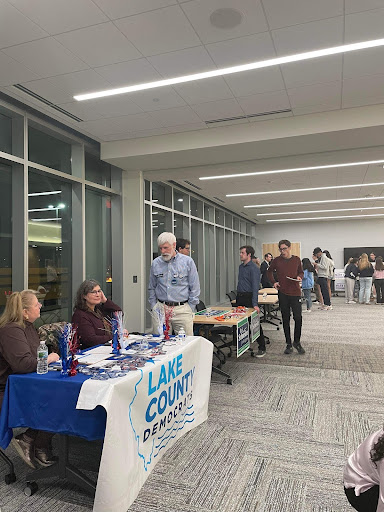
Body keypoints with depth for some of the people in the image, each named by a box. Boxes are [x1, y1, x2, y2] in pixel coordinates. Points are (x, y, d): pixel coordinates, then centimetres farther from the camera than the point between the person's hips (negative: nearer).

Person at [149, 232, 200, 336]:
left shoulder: (187, 262, 0)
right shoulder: (155, 263, 8)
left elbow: (194, 288, 2)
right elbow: (151, 288, 16)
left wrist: (190, 309, -1)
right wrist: (154, 307, 7)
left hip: (182, 309, -2)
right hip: (160, 309, 2)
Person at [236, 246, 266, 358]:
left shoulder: (254, 268, -13)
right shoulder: (241, 266, 12)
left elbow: (255, 286, -19)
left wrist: (255, 304, -25)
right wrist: (237, 296, 16)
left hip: (249, 297, -8)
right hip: (239, 298, 8)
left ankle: (261, 348, 7)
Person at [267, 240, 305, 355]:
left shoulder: (296, 259, 3)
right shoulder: (277, 260, 0)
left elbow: (301, 272, 16)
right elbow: (269, 271, 15)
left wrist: (300, 277, -6)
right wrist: (273, 282, 1)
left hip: (295, 292, 0)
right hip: (283, 293, 0)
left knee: (298, 318, -4)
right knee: (286, 319, 7)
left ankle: (297, 342, 17)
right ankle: (288, 344, 19)